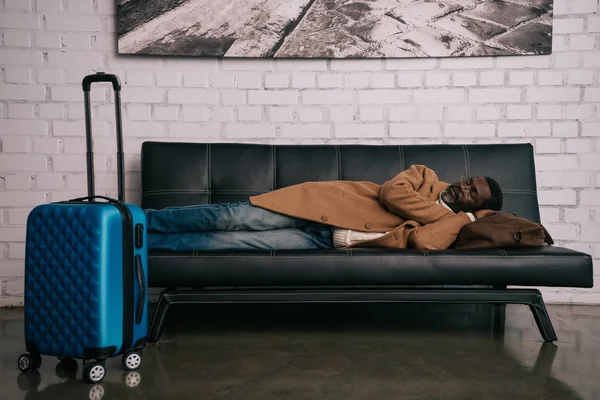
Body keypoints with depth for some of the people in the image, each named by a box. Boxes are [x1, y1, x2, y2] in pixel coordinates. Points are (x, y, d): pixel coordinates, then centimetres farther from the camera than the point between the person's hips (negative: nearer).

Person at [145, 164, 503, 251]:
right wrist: (454, 212, -3)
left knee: (230, 244, -14)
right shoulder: (426, 177, 12)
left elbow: (422, 242, -19)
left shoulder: (447, 228, 5)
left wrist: (465, 216, -7)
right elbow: (391, 192, -8)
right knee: (231, 219, -11)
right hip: (319, 204, 2)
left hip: (323, 243, -1)